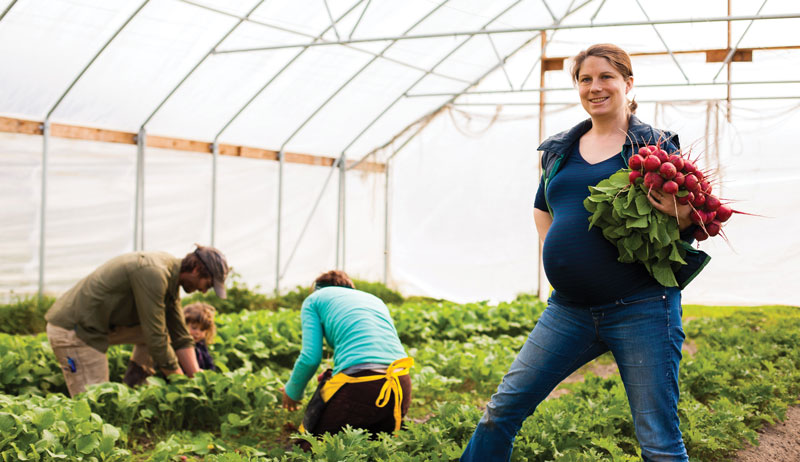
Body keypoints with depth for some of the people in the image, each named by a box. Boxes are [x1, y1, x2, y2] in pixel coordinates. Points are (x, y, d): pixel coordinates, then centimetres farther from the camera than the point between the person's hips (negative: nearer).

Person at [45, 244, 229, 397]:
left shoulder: (170, 278, 6)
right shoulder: (153, 273, -25)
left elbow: (181, 337, 11)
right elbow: (156, 339, -24)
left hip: (96, 324, 10)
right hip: (72, 330, -10)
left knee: (164, 328, 11)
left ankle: (131, 389, 10)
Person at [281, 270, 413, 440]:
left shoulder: (314, 300, 15)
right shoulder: (376, 300, 30)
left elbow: (310, 358, 3)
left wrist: (292, 392, 21)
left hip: (359, 386, -6)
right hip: (402, 384, 6)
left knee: (311, 434, 14)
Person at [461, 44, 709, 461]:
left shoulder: (656, 146, 1)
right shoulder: (560, 149, 14)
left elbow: (688, 222, 3)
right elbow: (542, 208, 31)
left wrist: (681, 218, -20)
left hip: (640, 309, -4)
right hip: (569, 309, 4)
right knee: (504, 406, 5)